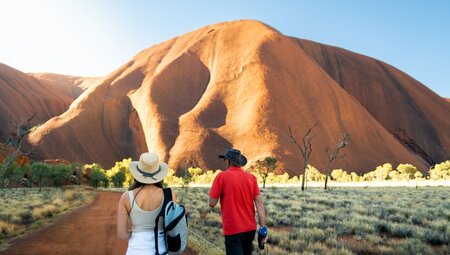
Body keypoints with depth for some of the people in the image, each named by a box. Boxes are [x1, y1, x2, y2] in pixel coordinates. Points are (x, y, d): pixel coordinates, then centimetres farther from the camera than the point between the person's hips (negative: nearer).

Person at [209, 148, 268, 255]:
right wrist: (263, 227, 1)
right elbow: (259, 204, -1)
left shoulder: (222, 176, -10)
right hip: (250, 228, 5)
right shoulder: (251, 177, 1)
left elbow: (212, 203, -7)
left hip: (233, 230, -5)